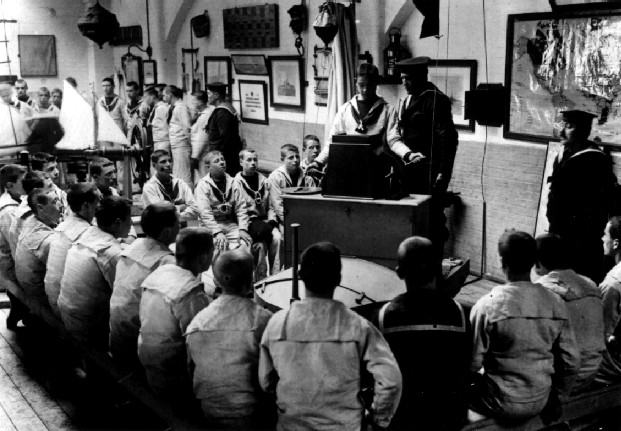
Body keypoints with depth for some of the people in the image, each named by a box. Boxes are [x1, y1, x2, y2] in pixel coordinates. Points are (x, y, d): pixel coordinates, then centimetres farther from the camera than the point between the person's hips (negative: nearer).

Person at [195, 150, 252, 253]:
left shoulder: (232, 183, 11)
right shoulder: (203, 185, -2)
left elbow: (241, 208, 6)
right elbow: (204, 213, -12)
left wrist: (243, 229, -7)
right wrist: (217, 233, -22)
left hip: (231, 224, 4)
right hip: (211, 226, -4)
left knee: (245, 244, -20)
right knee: (222, 246, -30)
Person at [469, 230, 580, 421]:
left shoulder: (487, 306, -20)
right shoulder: (556, 304, -7)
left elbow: (472, 364, -17)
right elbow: (572, 362, -1)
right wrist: (555, 400, 13)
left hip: (500, 405, -4)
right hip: (540, 403, 5)